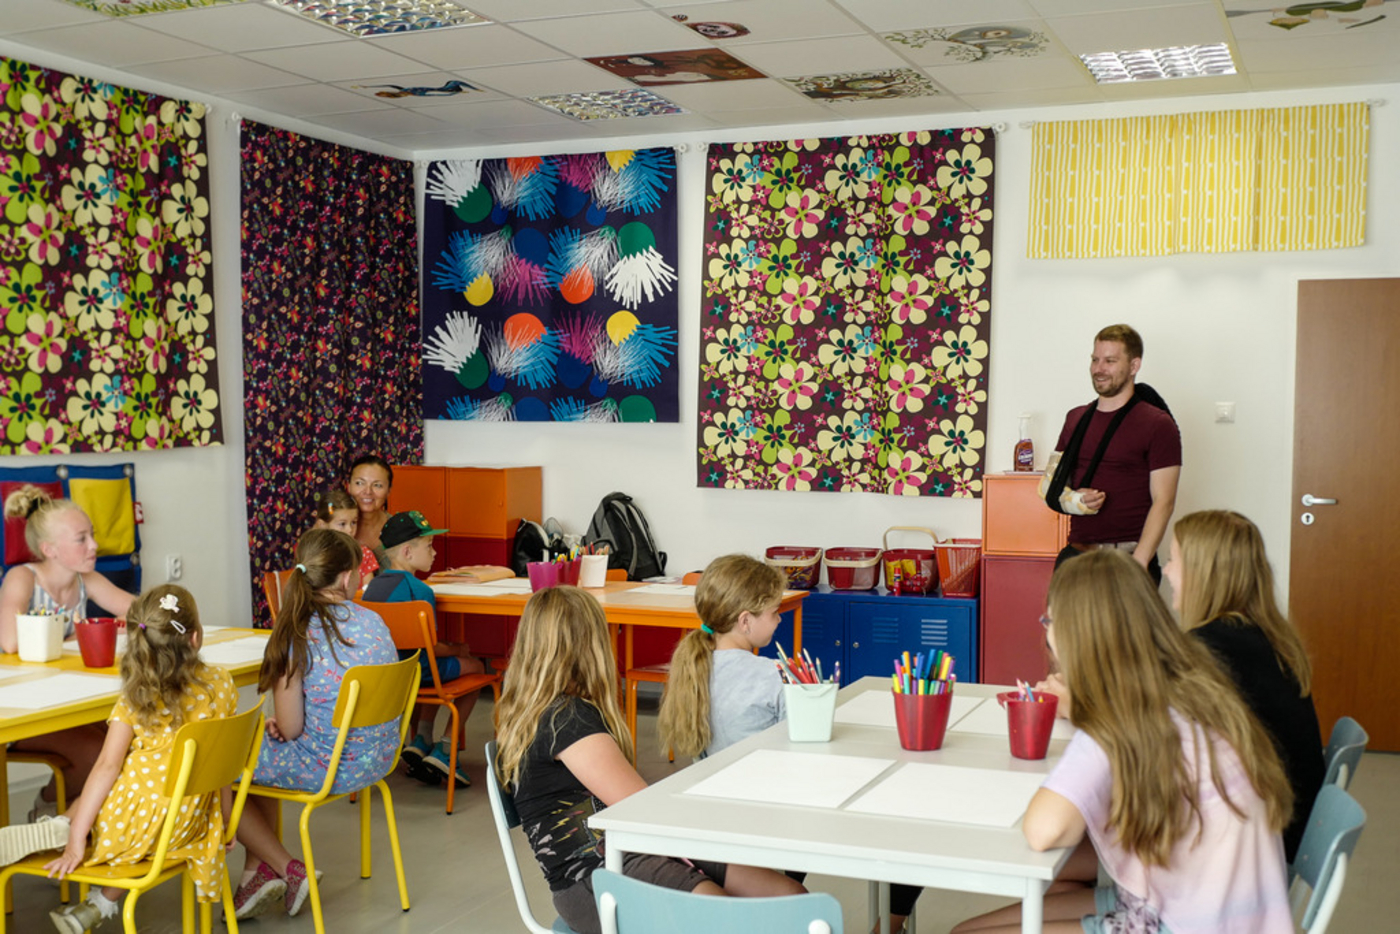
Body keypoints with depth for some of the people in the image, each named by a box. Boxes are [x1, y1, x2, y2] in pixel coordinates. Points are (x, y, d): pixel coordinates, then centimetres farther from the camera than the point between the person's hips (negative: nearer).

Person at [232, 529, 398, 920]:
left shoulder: (298, 634, -17)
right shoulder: (374, 622, 0)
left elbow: (290, 729, -15)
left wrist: (276, 724, 10)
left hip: (328, 768, -7)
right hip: (378, 759, 7)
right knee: (258, 755, 28)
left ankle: (289, 870, 16)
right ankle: (260, 869, 24)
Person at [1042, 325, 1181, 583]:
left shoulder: (1158, 425, -2)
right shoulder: (1076, 419, 15)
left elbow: (1163, 502, -7)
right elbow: (1050, 484, 17)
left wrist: (1138, 563, -17)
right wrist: (1075, 500, -5)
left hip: (1128, 558, -5)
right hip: (1076, 555, 5)